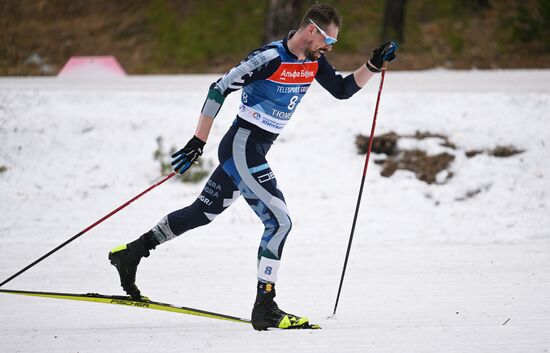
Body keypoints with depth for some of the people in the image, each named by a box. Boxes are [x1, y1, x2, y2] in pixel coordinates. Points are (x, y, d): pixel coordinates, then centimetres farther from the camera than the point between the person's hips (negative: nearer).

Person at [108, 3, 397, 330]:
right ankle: (265, 309, -10)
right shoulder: (270, 58, -20)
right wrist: (198, 142, -17)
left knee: (203, 212, 19)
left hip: (255, 152, 9)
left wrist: (374, 65, -3)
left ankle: (131, 252, 31)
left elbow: (344, 89, 14)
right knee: (279, 221, -14)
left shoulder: (313, 63, 4)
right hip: (242, 147, -9)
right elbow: (220, 89, -18)